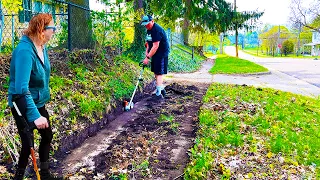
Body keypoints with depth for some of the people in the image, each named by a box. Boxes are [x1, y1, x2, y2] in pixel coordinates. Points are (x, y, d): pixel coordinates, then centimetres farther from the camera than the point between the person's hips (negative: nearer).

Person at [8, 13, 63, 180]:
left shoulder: (42, 47, -4)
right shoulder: (25, 51, -30)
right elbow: (21, 88, -38)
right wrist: (35, 116, -45)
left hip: (38, 101, 8)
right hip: (23, 105, -8)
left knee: (47, 136, 16)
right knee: (28, 143, 0)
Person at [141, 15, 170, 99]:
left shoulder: (157, 30, -21)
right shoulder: (149, 29, 11)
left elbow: (155, 46, -25)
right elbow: (148, 42, 18)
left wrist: (148, 58, -23)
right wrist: (146, 53, 3)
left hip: (162, 54, -10)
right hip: (155, 54, 10)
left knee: (159, 73, -11)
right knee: (155, 72, 15)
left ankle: (159, 93, -11)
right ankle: (161, 89, 29)